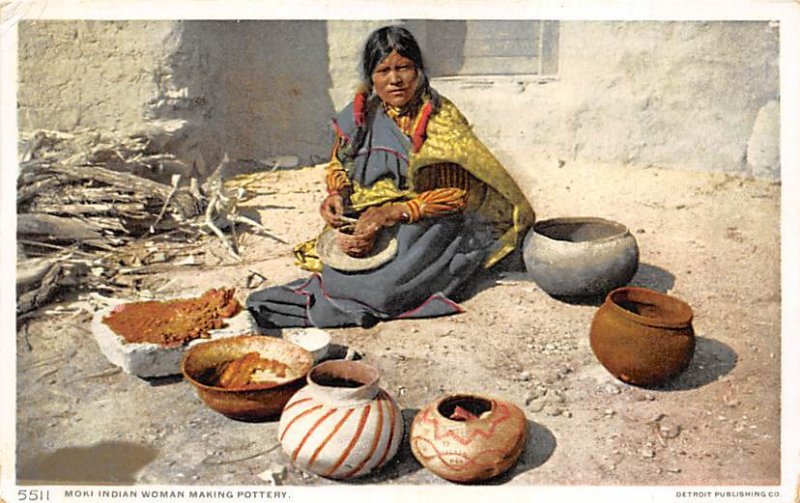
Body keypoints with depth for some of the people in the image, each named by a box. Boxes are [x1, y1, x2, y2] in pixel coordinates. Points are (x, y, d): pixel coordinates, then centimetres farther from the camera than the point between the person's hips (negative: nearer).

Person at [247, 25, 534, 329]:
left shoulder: (443, 119, -9)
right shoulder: (361, 115, 4)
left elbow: (456, 193, -12)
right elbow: (339, 165, 17)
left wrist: (396, 212, -24)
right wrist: (336, 195, -7)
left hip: (428, 224, -4)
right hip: (367, 224, 4)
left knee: (386, 288, -27)